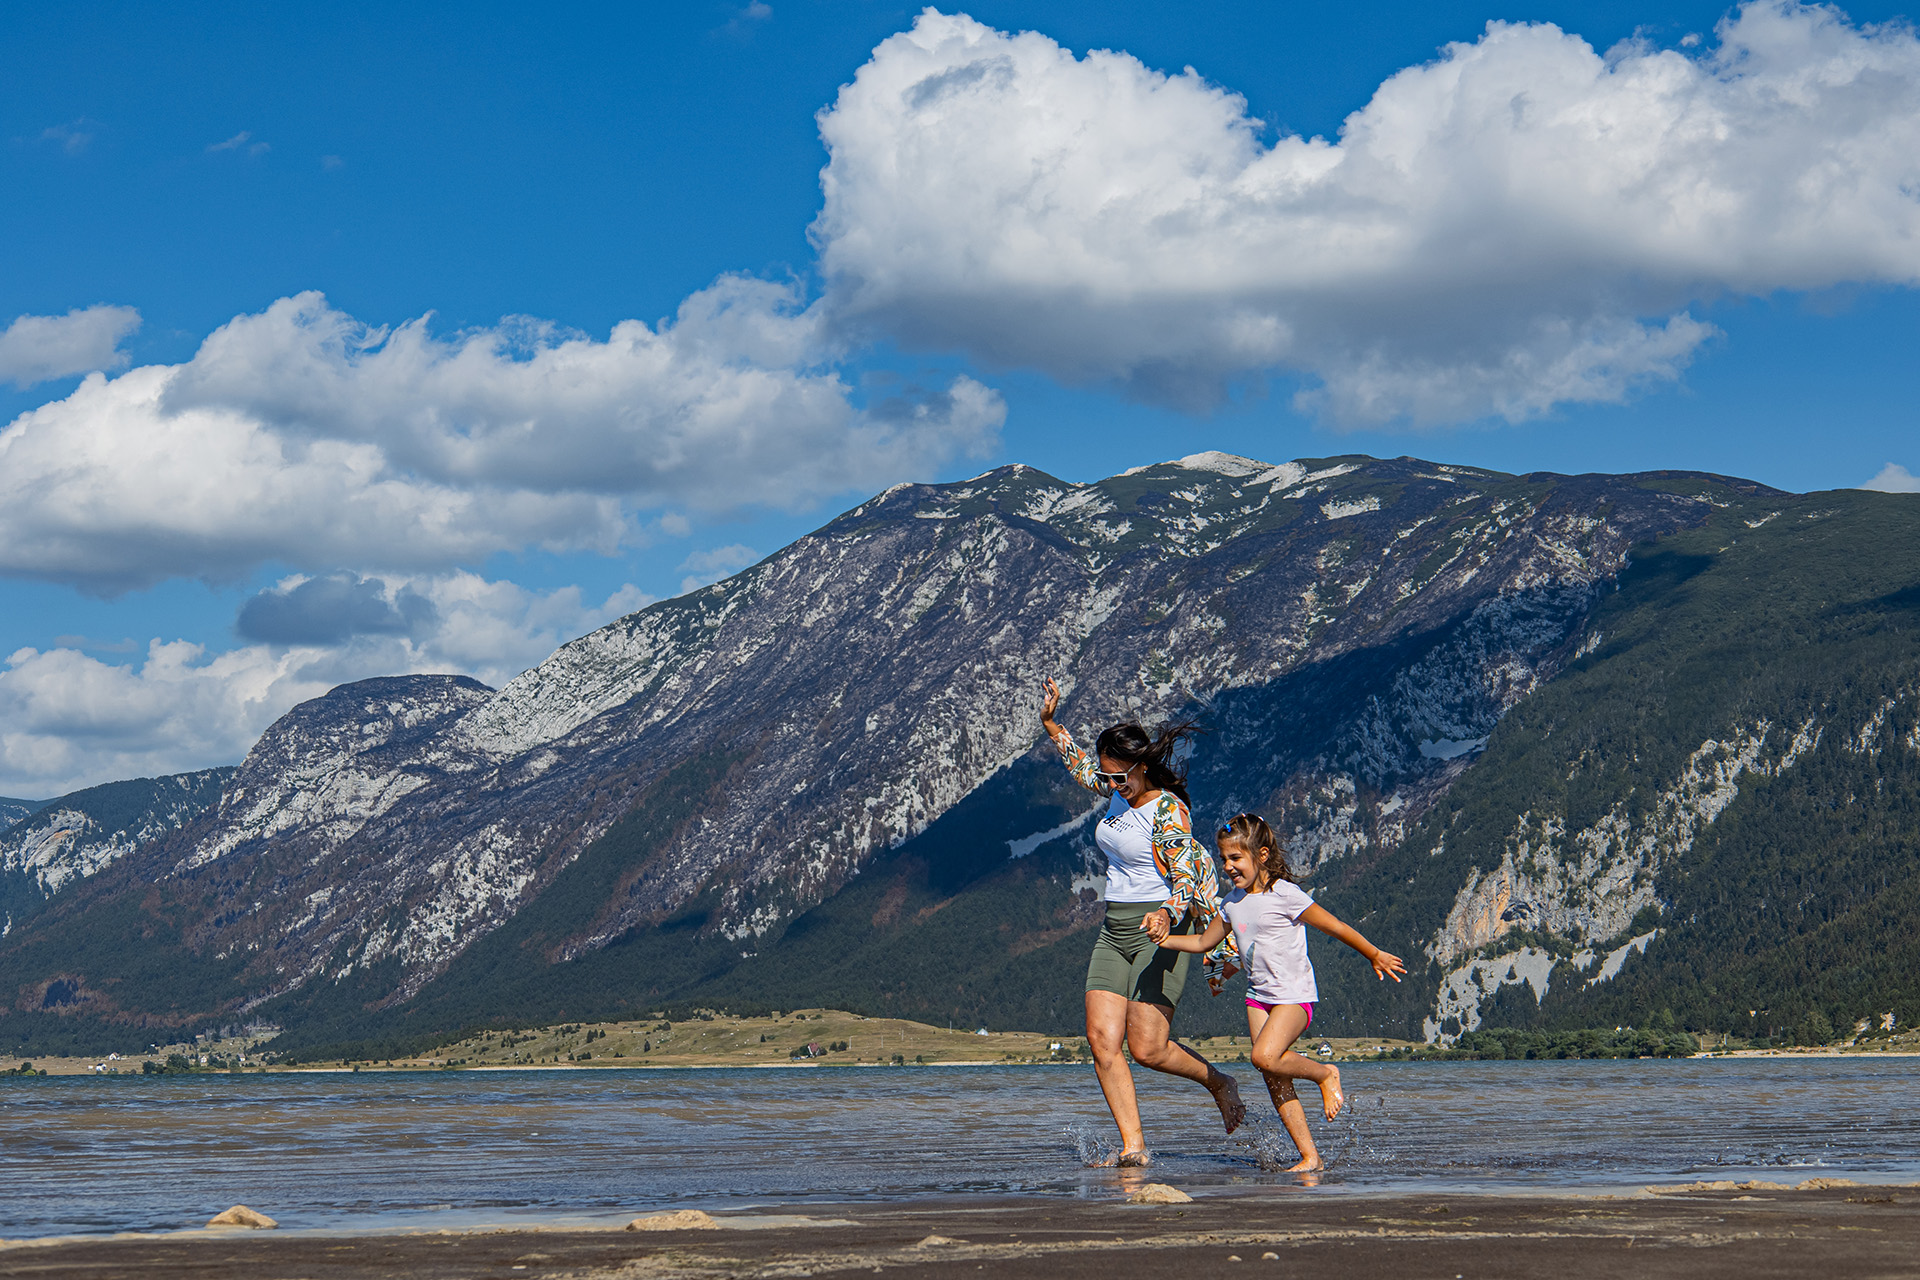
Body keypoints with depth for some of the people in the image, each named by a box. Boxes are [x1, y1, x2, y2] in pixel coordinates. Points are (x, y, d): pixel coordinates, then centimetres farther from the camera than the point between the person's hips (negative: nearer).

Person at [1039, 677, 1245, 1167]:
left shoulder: (1168, 810, -14)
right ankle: (1133, 1146, -9)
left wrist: (1168, 914, -41)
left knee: (1146, 1047, -12)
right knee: (1102, 1038, -9)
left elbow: (1187, 877, -22)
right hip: (1114, 932, 8)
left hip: (1160, 930, -8)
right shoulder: (1120, 794, 10)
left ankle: (1219, 1083, 16)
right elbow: (1084, 769, 32)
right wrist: (1051, 726, 32)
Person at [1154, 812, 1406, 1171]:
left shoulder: (1285, 895, -13)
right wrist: (1168, 940, 4)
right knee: (1275, 1082, -1)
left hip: (1294, 995, -7)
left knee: (1264, 1057, -28)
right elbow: (1205, 942, 20)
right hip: (1258, 997, 7)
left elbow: (1335, 927, -6)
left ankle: (1325, 1074, -2)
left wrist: (1375, 956, 1)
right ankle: (1310, 1156, 1)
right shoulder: (1234, 902, 9)